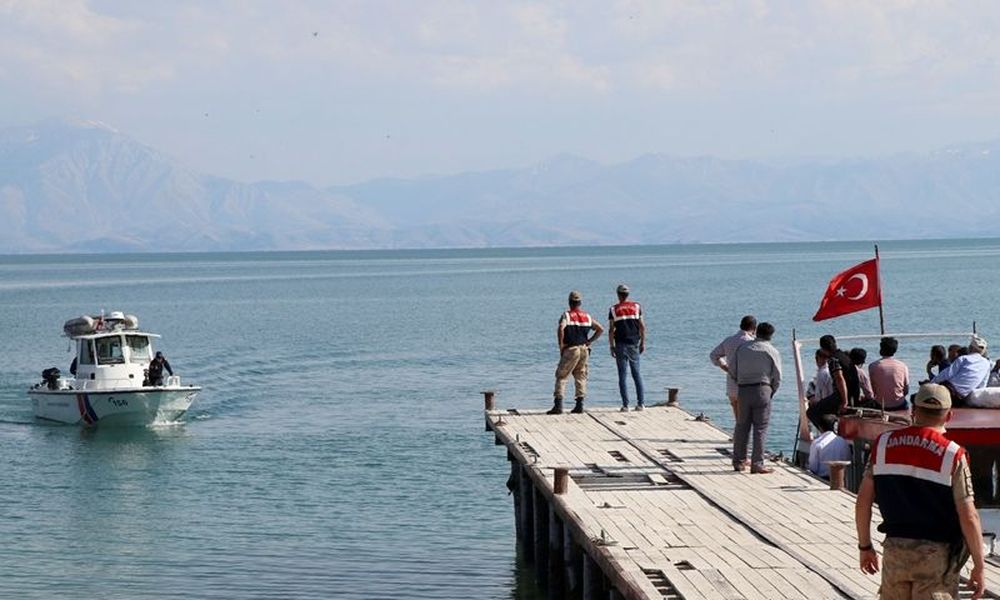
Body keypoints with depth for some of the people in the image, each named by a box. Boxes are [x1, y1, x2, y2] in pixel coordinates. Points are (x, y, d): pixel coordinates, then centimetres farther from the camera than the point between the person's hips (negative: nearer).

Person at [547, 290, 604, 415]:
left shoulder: (567, 315, -5)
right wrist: (589, 341, 9)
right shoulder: (587, 317, 10)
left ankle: (558, 405, -7)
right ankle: (580, 404, 4)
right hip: (584, 349, 4)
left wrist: (561, 346, -14)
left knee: (561, 377, 1)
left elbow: (560, 328, -23)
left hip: (570, 350, -4)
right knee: (580, 377, 11)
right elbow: (600, 329, 10)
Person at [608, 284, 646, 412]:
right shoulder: (636, 307, 3)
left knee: (622, 375, 1)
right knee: (636, 373, 9)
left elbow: (611, 330, -4)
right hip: (634, 344, 2)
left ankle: (625, 404, -4)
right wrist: (643, 343, 9)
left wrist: (612, 347, 2)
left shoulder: (613, 310, -1)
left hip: (621, 345, -2)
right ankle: (640, 403, 5)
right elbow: (642, 326, 1)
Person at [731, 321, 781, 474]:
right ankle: (757, 464, -5)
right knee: (760, 428, -2)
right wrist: (771, 392, 13)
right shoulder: (772, 351, 0)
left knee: (742, 426, 12)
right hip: (762, 389, -4)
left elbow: (732, 370, 9)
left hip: (743, 390, 4)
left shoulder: (742, 348, 10)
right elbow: (777, 376, -1)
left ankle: (738, 461, 19)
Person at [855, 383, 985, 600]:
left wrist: (865, 546, 16)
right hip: (936, 554, -4)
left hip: (894, 550, 4)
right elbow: (968, 517, -12)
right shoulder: (953, 456, -10)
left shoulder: (883, 445, 2)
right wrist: (978, 566, -3)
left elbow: (863, 502, 5)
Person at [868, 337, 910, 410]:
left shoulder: (873, 366, -7)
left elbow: (872, 390, -1)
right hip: (899, 406, 1)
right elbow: (906, 391, 2)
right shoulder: (903, 366, -4)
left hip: (880, 406, -1)